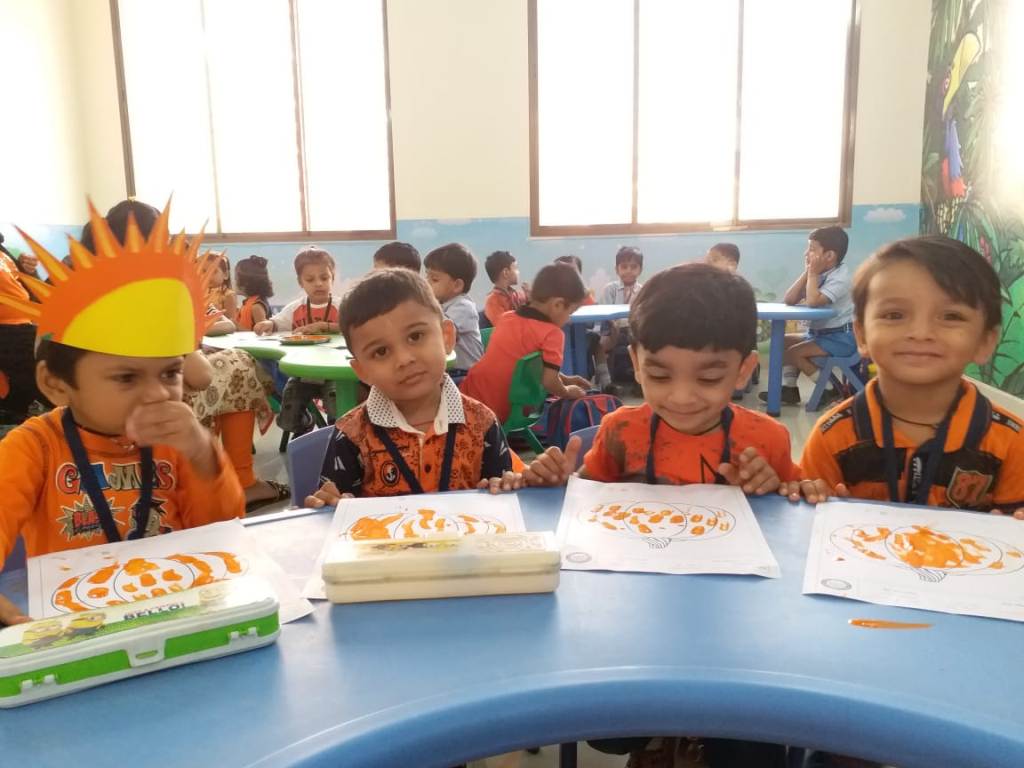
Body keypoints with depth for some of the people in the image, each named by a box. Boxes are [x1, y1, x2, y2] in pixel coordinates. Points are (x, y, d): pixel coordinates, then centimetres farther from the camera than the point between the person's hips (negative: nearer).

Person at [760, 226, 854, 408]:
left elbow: (813, 301, -32)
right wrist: (807, 272, -4)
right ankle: (789, 389, 4)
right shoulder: (818, 275, 10)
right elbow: (789, 300, 0)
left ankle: (831, 390, -5)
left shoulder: (840, 277, -17)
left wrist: (813, 273, -20)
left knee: (793, 352, -19)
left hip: (841, 337, -9)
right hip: (819, 333, 9)